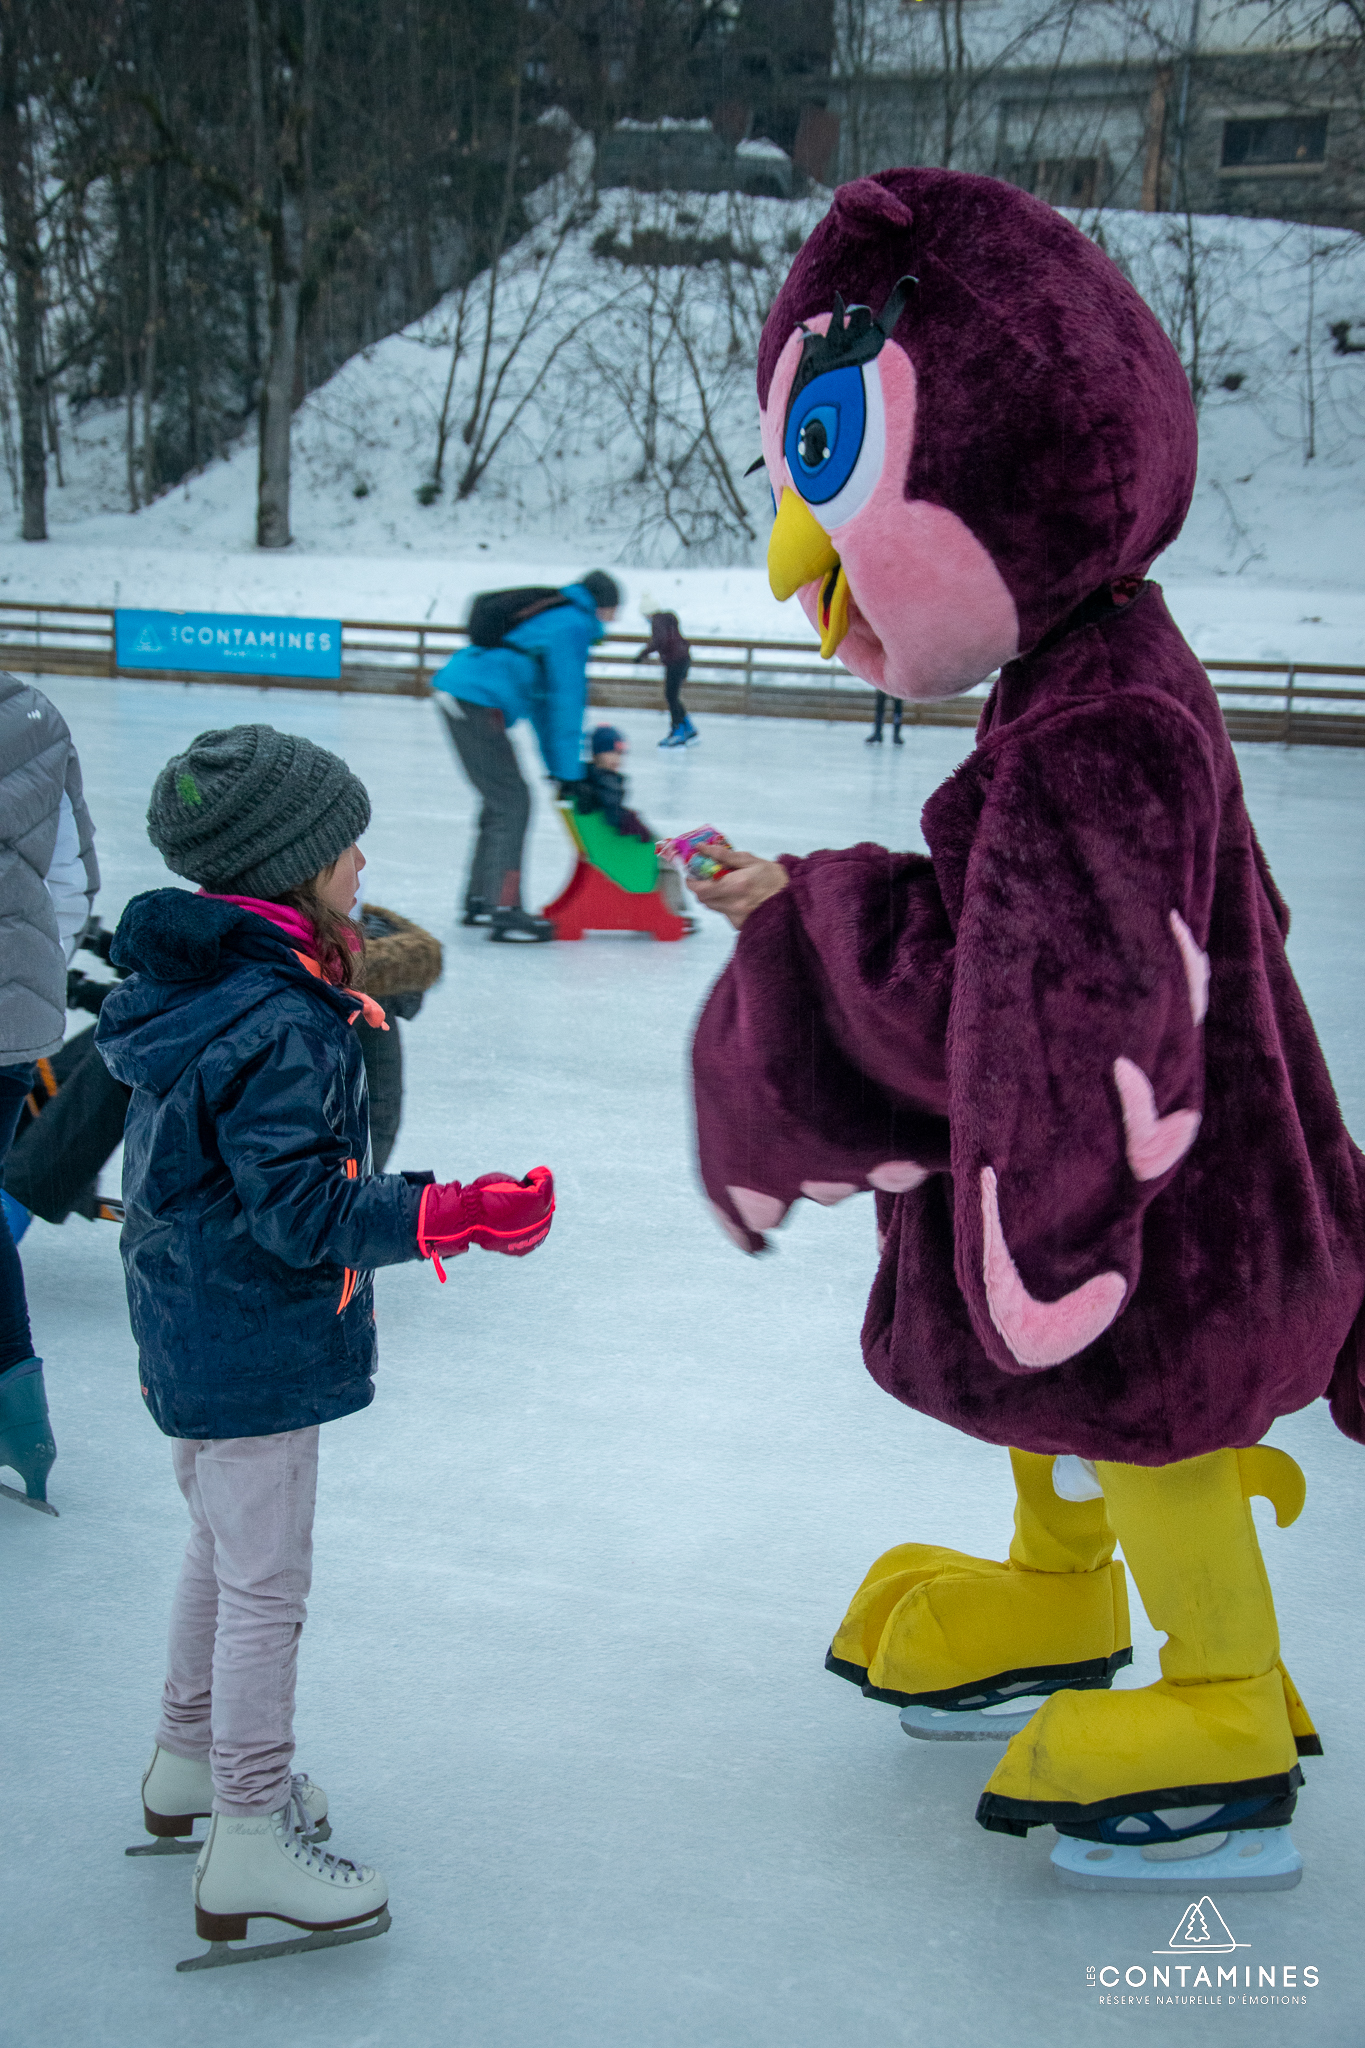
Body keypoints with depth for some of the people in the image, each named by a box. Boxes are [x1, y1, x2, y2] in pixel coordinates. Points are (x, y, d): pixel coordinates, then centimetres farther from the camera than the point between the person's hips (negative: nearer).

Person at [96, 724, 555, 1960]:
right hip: (257, 1351, -10)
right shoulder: (278, 1025, -28)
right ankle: (249, 1840, 16)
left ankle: (191, 1761, 44)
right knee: (265, 1587, 3)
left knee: (223, 1544, 26)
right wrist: (455, 1216, -32)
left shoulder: (192, 979, 2)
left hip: (193, 1333, 10)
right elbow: (300, 1204, -29)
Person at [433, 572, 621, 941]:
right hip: (477, 703, -10)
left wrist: (556, 764, 25)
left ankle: (479, 901, 25)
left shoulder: (555, 616, 24)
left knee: (502, 798, 18)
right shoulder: (572, 626, -6)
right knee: (512, 804, -7)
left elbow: (542, 697, 26)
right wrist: (566, 771, -7)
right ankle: (503, 911, -9)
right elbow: (567, 699, -9)